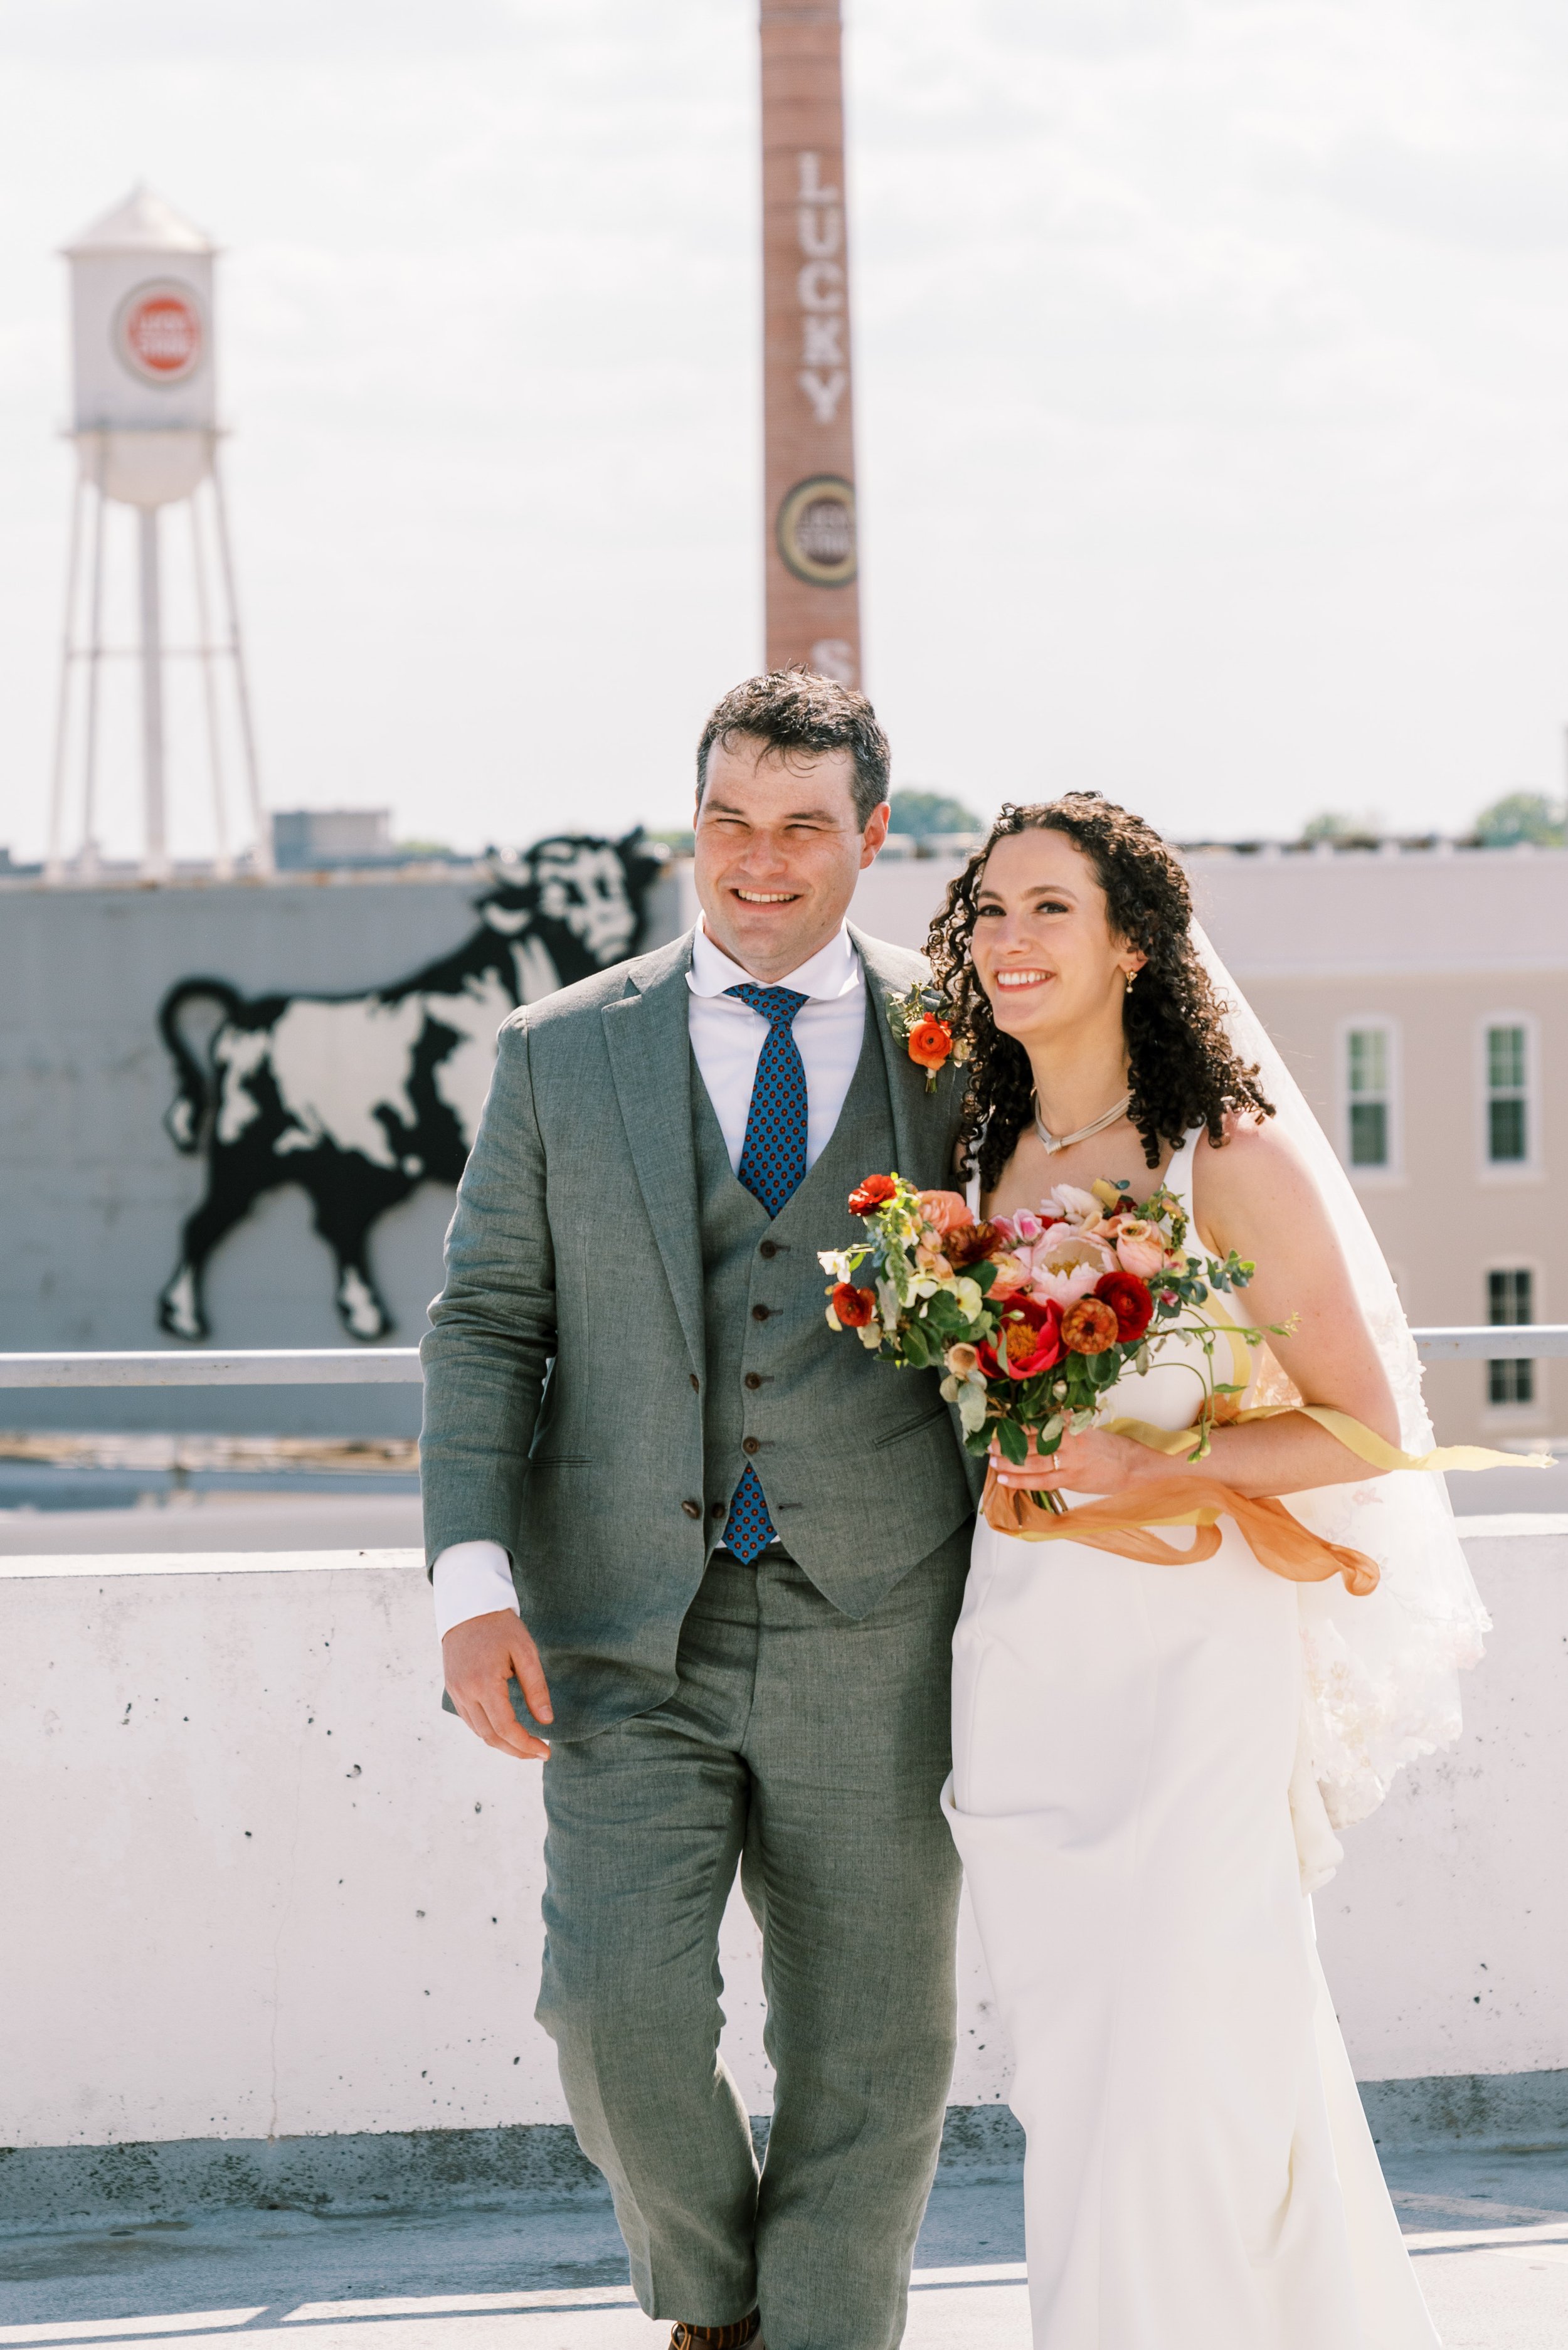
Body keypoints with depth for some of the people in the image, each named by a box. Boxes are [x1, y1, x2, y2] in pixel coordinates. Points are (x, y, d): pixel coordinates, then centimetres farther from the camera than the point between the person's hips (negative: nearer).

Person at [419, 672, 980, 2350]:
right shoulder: (564, 1055, 7)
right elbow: (485, 1327, 6)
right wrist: (472, 1580, -7)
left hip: (870, 1632, 0)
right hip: (628, 1639, 0)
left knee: (867, 2059, 2)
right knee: (616, 2004, -14)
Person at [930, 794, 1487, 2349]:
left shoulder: (1232, 1158, -6)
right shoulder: (983, 1168, 11)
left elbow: (1361, 1429, -6)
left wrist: (1143, 1465, -16)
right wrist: (1005, 1458, 4)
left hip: (1190, 1655, -6)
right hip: (1019, 1668, 6)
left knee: (1170, 2076, -11)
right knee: (1069, 2082, 8)